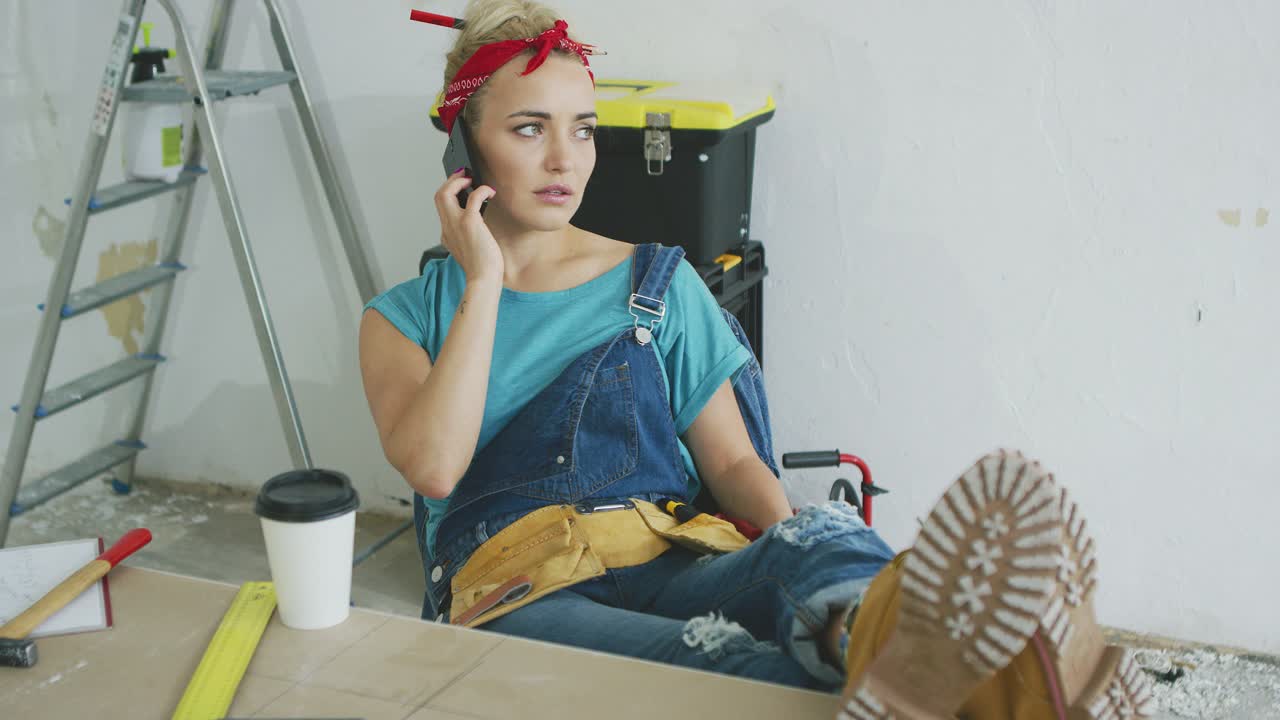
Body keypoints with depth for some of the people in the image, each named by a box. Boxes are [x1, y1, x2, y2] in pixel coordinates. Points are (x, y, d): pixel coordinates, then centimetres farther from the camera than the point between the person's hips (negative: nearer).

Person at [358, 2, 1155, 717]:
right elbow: (433, 465, -6)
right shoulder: (406, 318, 14)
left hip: (671, 566, 2)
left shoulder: (658, 283, 18)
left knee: (811, 541, -36)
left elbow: (733, 461, 9)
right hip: (516, 593, -1)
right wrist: (482, 281, 0)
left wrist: (803, 548, -14)